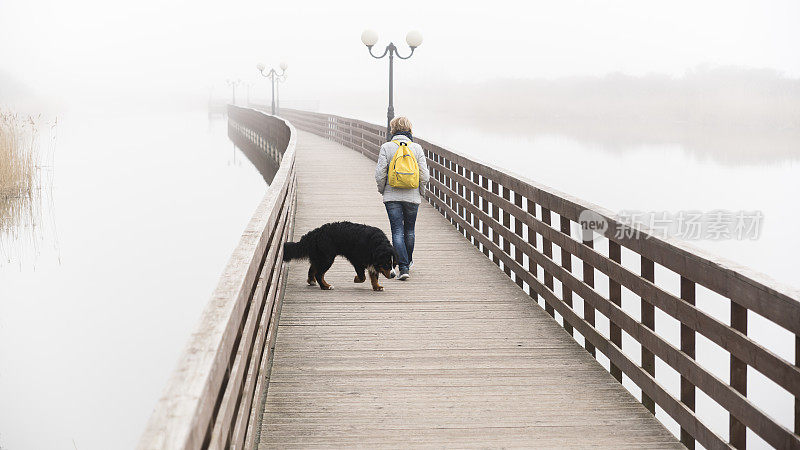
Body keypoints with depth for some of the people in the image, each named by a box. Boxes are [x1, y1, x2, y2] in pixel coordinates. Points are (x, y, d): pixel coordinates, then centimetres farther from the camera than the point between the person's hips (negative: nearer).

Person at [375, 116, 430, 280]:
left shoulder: (386, 147, -5)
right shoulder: (416, 148, -1)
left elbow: (380, 174, -7)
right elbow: (424, 175, -3)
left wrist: (382, 190, 10)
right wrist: (420, 192, 13)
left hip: (392, 197, -2)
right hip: (412, 196, 2)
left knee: (397, 231, -1)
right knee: (409, 230, 18)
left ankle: (403, 267, -11)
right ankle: (408, 262, 34)